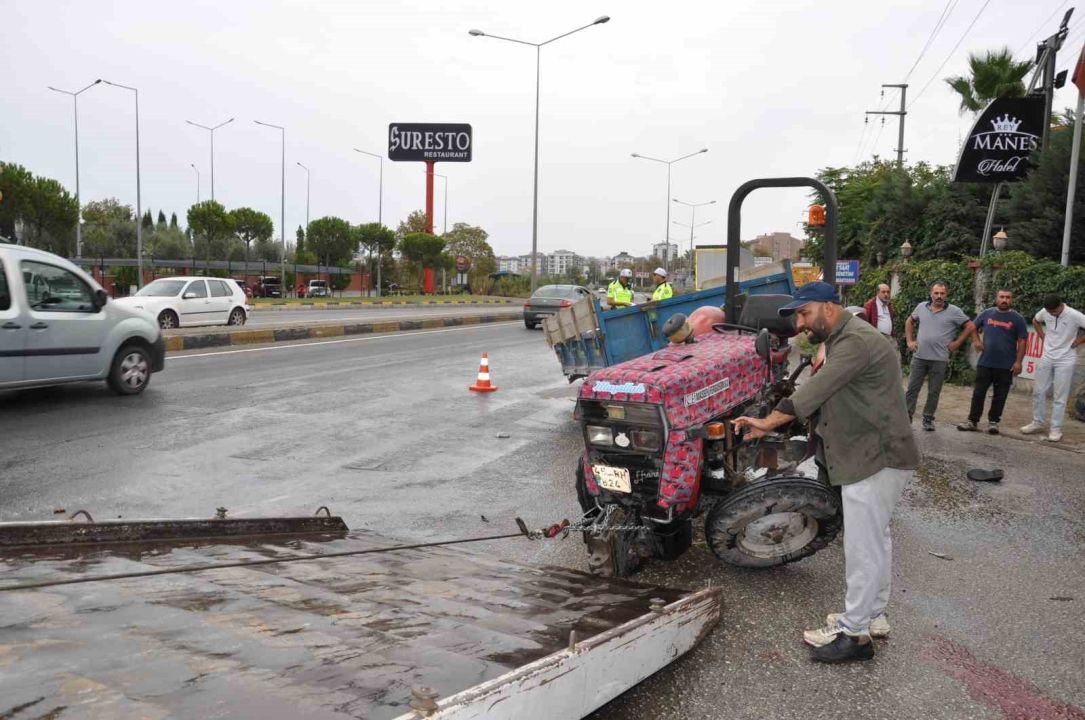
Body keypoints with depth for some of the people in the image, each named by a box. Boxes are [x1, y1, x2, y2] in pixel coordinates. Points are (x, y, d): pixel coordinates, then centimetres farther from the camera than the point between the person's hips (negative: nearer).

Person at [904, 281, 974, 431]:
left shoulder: (954, 311, -4)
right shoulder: (921, 307, 5)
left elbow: (970, 326, 0)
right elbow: (909, 321, 20)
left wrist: (957, 343, -3)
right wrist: (910, 340, 11)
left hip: (939, 359, -2)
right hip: (919, 356, 2)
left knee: (934, 392, 7)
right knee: (912, 388, 4)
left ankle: (928, 419, 17)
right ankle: (907, 416, 11)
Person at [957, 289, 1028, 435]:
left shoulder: (1017, 318, -2)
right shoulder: (987, 313, 4)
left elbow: (1022, 341, -2)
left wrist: (1018, 361, -8)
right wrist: (976, 340, 0)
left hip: (1006, 365, -2)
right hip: (985, 362, 2)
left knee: (1000, 396, 6)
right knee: (978, 393, 3)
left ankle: (993, 422, 16)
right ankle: (972, 421, 9)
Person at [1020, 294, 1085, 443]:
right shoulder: (1045, 312, -3)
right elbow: (1035, 321, 19)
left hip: (1065, 361, -5)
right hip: (1047, 358, 5)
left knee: (1059, 397, -1)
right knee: (1038, 391, 9)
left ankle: (1056, 429, 6)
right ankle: (1037, 423, 22)